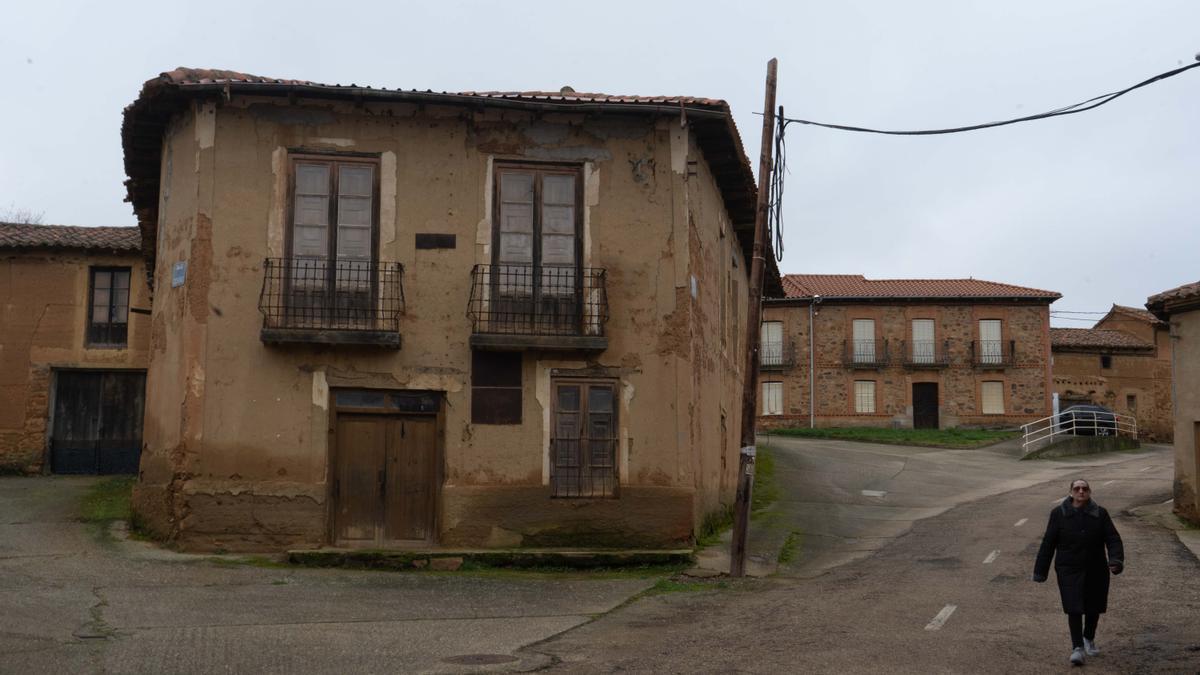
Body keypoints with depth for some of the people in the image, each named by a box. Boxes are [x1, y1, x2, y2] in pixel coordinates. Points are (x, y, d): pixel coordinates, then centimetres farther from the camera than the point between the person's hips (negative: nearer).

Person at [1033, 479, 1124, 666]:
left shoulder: (1100, 513, -1)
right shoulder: (1059, 514, -5)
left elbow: (1113, 539, -5)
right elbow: (1048, 543, -3)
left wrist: (1116, 560, -23)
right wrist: (1040, 571, -2)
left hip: (1095, 570, 2)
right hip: (1069, 571, -2)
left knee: (1094, 607, 13)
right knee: (1074, 608, -7)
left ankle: (1089, 639, 37)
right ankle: (1077, 647, 0)